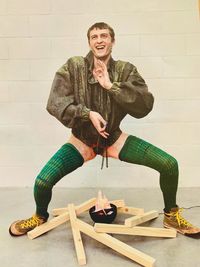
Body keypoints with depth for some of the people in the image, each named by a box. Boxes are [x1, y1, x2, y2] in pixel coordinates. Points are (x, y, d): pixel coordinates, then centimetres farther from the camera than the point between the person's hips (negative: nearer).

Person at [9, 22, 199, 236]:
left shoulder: (125, 70, -5)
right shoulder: (73, 66, -7)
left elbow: (145, 106, -16)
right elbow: (55, 103, -13)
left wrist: (111, 85, -22)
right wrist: (88, 114, -26)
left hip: (114, 138, 2)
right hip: (81, 140, -1)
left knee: (169, 165, -10)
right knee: (42, 182, -19)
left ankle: (171, 215, 19)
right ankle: (40, 217, 20)